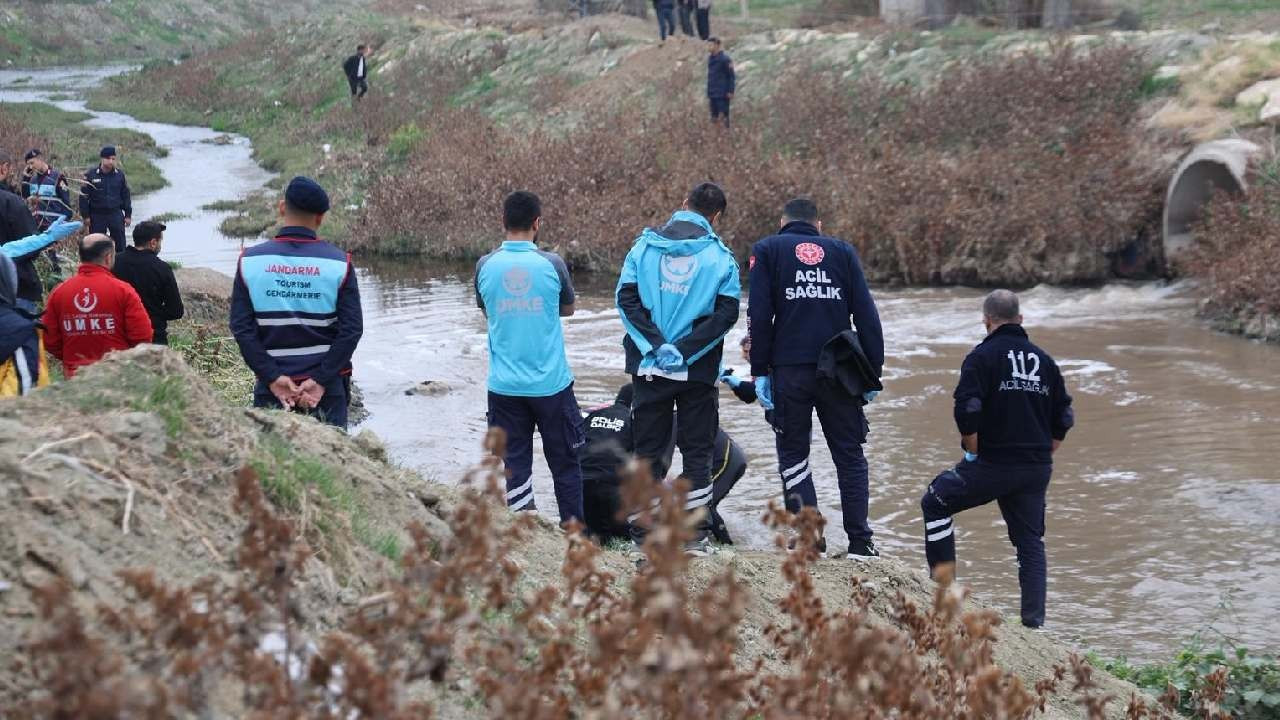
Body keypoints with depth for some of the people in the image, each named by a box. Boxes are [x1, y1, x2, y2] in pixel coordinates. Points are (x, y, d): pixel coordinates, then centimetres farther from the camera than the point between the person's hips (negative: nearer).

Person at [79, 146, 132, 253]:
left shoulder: (120, 175, 2)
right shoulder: (91, 175, -5)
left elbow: (126, 196, 9)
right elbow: (84, 196, -2)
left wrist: (128, 215, 7)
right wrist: (86, 215, -5)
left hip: (116, 213, 2)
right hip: (97, 215, -2)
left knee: (120, 244, 2)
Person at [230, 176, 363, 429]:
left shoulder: (250, 260, -1)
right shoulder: (339, 263, -3)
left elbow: (241, 328, -5)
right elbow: (352, 329, -7)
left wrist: (272, 377, -6)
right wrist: (321, 380, -8)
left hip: (271, 389, 1)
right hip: (327, 389, -1)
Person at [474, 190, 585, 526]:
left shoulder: (485, 266, -4)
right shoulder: (552, 264, -9)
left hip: (504, 385, 1)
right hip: (551, 383, -1)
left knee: (515, 463, 8)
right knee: (565, 463, 11)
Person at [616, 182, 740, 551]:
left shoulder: (645, 244, 1)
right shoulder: (720, 256, -3)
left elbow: (626, 297, -7)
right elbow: (726, 313, -10)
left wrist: (656, 345, -10)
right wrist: (685, 351, -12)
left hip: (649, 367, 1)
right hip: (699, 370, -1)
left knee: (648, 448, 9)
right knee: (697, 450, 9)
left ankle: (645, 534, 8)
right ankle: (694, 534, 7)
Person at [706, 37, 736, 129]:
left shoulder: (724, 58, -12)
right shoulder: (710, 58, 12)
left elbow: (732, 76, -10)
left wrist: (731, 91, -15)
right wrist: (708, 93, 20)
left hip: (723, 94, -7)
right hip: (712, 94, 7)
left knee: (723, 116, -6)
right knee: (714, 117, 7)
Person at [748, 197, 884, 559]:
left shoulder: (767, 250, 7)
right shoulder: (842, 251, 13)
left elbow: (759, 315, -3)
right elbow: (866, 315, 7)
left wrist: (760, 371, -1)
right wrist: (872, 374, 8)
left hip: (790, 369, -2)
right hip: (838, 371, 2)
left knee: (793, 453, 9)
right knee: (849, 454, 9)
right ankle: (860, 541, 4)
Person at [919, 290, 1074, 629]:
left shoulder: (983, 356, -6)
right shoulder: (1044, 360, 12)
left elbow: (967, 410, -18)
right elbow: (1063, 418, 14)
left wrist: (974, 452, -5)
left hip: (993, 463, -5)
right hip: (1037, 470, 5)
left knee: (935, 502, 12)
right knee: (1030, 541, 13)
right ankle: (1034, 618, 7)